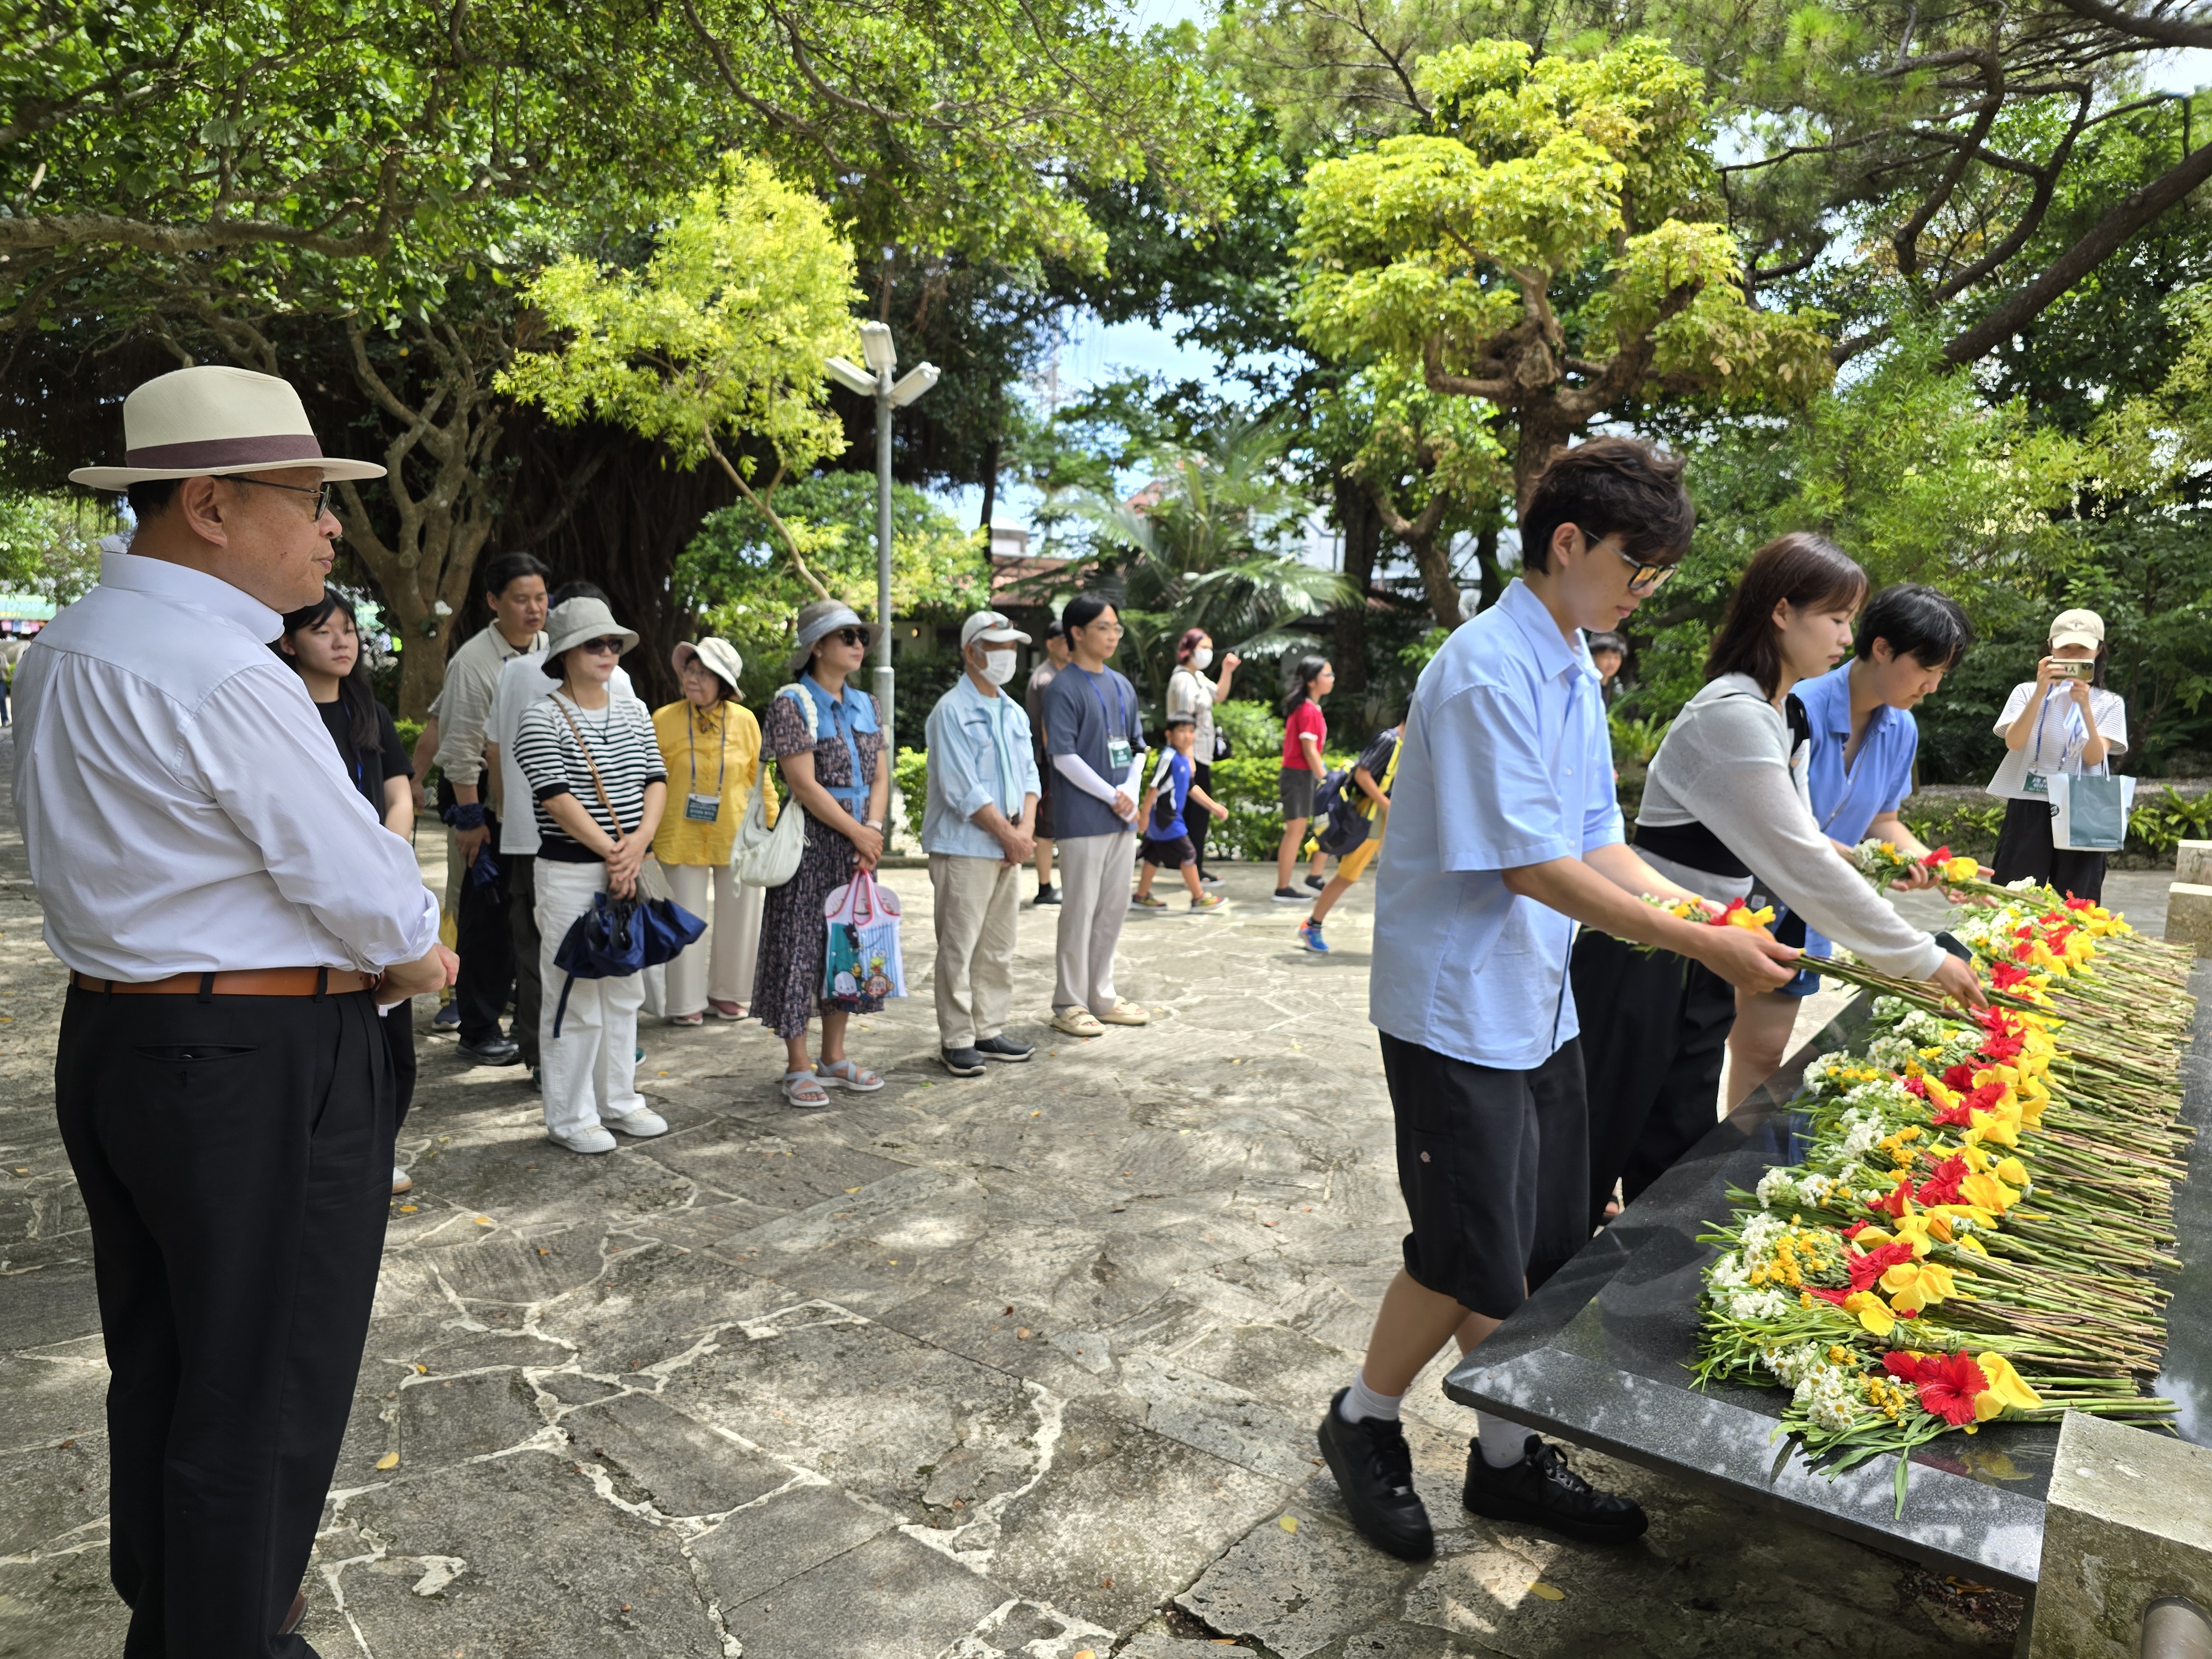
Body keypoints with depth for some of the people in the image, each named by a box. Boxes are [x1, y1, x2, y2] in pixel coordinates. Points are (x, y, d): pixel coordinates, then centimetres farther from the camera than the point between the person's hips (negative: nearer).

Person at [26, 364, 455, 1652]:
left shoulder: (64, 651, 9)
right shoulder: (225, 676, -22)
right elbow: (366, 893, -19)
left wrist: (372, 948, 6)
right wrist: (414, 952, 3)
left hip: (112, 1044, 10)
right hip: (266, 1072, -10)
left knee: (157, 1367, 23)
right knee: (263, 1394, 6)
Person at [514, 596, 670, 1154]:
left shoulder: (634, 713, 11)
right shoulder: (542, 718, -8)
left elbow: (656, 780, 6)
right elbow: (557, 797, -15)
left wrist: (640, 841, -10)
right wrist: (611, 851, -16)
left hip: (629, 870, 7)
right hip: (570, 871, -6)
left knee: (625, 988, 13)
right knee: (573, 993, 0)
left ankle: (619, 1100, 26)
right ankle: (570, 1117, 11)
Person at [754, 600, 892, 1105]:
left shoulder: (864, 705, 12)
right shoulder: (792, 703, -10)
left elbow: (879, 775, 9)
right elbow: (804, 784, -16)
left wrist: (874, 827, -8)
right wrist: (857, 832, -14)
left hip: (858, 843, 7)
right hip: (810, 843, -7)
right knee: (800, 945, -1)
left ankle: (834, 1057, 23)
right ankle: (798, 1066, 10)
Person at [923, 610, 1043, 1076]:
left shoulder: (1015, 713, 15)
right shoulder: (952, 711, -10)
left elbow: (1028, 774, 13)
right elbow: (963, 791, -15)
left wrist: (1025, 830, -4)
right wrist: (1010, 835, -12)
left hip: (1009, 849, 8)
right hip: (964, 848, -8)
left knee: (998, 948, 12)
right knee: (959, 949, -2)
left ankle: (989, 1031, 22)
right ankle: (956, 1040, 6)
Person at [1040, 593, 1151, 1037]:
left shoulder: (1122, 687, 13)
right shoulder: (1063, 689, -9)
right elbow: (1064, 757, -15)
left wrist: (1130, 793, -1)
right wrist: (1111, 795, -13)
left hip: (1123, 817, 7)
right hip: (1084, 818, -7)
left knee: (1114, 908, 12)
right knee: (1080, 911, -1)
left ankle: (1101, 997, 24)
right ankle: (1069, 1004, 9)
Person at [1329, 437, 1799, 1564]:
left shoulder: (1574, 672, 11)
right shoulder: (1486, 672, -20)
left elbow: (1597, 844, 14)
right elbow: (1532, 867, -22)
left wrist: (1712, 918, 2)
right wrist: (1701, 948, -19)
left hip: (1538, 1005, 9)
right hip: (1460, 1009, -9)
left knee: (1539, 1255, 15)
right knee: (1471, 1258, 1)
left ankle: (1509, 1460, 31)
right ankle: (1363, 1424, 25)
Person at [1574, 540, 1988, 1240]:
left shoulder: (1788, 717, 9)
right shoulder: (1731, 717, -22)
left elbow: (1801, 846, 12)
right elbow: (1802, 864, -23)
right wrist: (1923, 959, -16)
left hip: (1703, 964, 9)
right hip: (1643, 965, -9)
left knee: (1679, 1156, 17)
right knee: (1598, 1157, 4)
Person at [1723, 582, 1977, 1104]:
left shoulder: (1901, 729, 3)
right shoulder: (1801, 707, -21)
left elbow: (1883, 820, 14)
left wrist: (1934, 864, -3)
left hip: (1807, 918, 7)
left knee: (1768, 1054, 14)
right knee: (1755, 1053, -5)